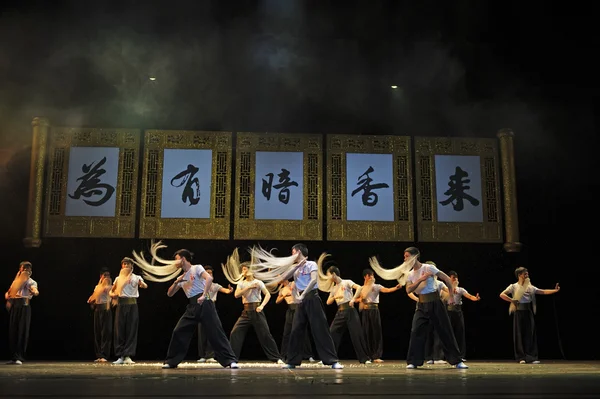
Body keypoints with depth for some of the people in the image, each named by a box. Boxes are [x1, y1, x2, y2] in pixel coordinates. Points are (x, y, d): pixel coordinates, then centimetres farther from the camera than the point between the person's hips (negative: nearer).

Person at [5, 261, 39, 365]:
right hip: (14, 306, 4)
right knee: (12, 331, 3)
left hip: (24, 306, -4)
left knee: (22, 331, -8)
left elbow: (35, 290, -14)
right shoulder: (16, 281, 22)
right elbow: (8, 293, 22)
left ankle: (19, 357, -7)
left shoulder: (32, 282, 8)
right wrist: (7, 296, -2)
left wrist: (34, 292, -38)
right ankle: (13, 357, 11)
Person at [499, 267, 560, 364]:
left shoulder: (530, 287, 12)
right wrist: (512, 301, -14)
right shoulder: (514, 287, -1)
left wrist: (555, 290, -2)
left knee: (531, 334, 1)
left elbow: (543, 292, 8)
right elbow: (502, 294, -11)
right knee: (519, 335, 1)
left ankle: (532, 357, 5)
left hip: (529, 312, 4)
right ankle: (521, 358, 8)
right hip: (519, 313, -4)